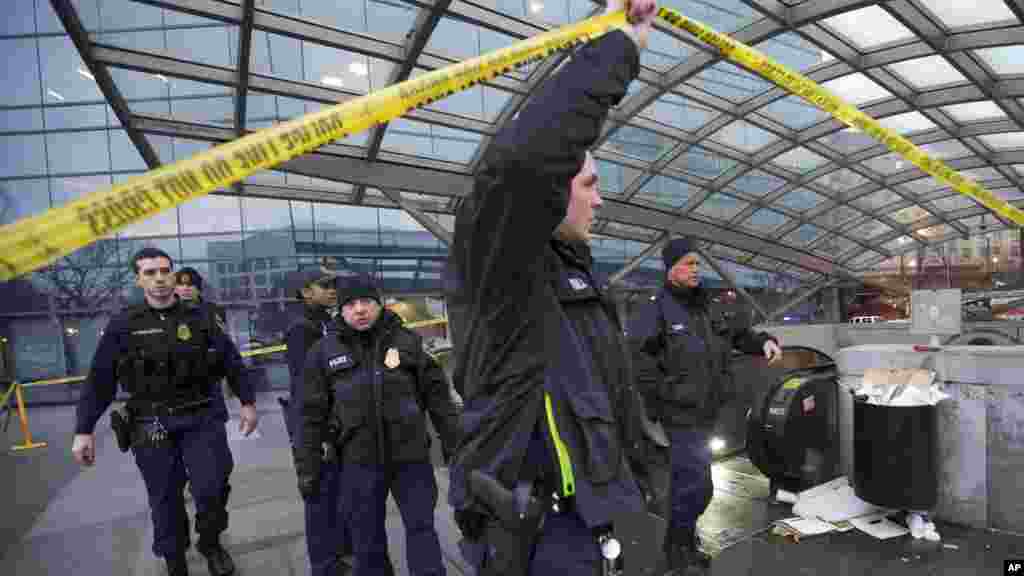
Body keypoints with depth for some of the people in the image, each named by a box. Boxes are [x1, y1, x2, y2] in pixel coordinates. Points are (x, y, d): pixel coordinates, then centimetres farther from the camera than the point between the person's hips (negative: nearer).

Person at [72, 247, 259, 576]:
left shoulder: (202, 317, 2)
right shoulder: (123, 326, 1)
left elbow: (231, 361, 5)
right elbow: (99, 381, 3)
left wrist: (247, 402, 3)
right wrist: (83, 431, -1)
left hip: (202, 419, 0)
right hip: (152, 426, 0)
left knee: (212, 489, -3)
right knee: (165, 500, 10)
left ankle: (210, 543, 27)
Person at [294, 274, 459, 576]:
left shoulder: (408, 342, -1)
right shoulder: (324, 352, -1)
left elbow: (437, 395, 2)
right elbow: (312, 416, 3)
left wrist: (454, 443, 2)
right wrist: (307, 468, 3)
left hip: (411, 455, -1)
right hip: (359, 461, 1)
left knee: (421, 527, 10)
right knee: (367, 539, 16)